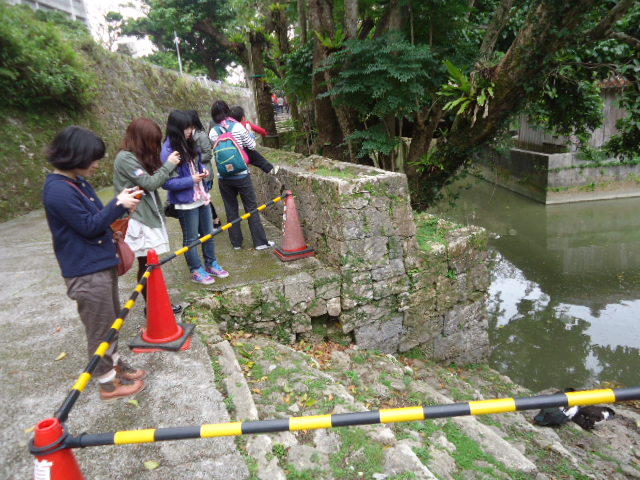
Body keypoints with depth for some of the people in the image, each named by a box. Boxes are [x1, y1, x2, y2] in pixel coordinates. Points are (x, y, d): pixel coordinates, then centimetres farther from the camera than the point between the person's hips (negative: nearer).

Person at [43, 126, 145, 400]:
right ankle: (108, 382, 23)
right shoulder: (58, 191, -23)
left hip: (103, 263, 9)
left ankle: (114, 364, 42)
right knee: (100, 327, 6)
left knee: (112, 319, 23)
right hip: (87, 272, -9)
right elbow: (89, 226, -22)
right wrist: (118, 205, -19)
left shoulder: (78, 182, 6)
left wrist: (120, 205, -2)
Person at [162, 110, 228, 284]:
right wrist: (191, 180, -23)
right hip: (186, 203, -8)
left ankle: (211, 264, 34)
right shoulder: (168, 152, -19)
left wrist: (203, 171, 0)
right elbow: (167, 182, -20)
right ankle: (196, 271, 24)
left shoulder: (188, 144, 4)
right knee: (191, 238, 9)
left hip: (202, 197, 8)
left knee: (209, 233, 18)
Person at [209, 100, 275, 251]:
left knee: (231, 210, 12)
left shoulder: (212, 132, -2)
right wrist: (249, 132, 14)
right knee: (251, 208, 6)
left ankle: (236, 242, 20)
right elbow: (252, 146, -2)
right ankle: (260, 242, 9)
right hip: (242, 176, -2)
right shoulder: (238, 127, -9)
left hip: (224, 178, 2)